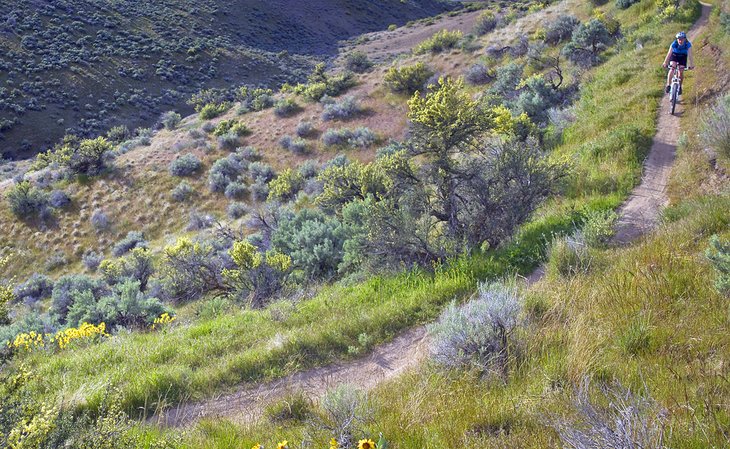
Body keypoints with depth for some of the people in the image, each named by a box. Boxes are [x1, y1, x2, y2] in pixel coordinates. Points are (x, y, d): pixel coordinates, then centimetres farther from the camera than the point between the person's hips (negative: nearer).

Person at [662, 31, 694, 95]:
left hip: (683, 57, 1)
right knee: (672, 68, -24)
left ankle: (680, 86, 14)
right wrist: (665, 63, -42)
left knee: (681, 72, -7)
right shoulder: (674, 44, -30)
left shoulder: (688, 44, -29)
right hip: (674, 55, -1)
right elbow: (669, 53, -34)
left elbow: (690, 55, -35)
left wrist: (691, 65, -45)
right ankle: (668, 85, -19)